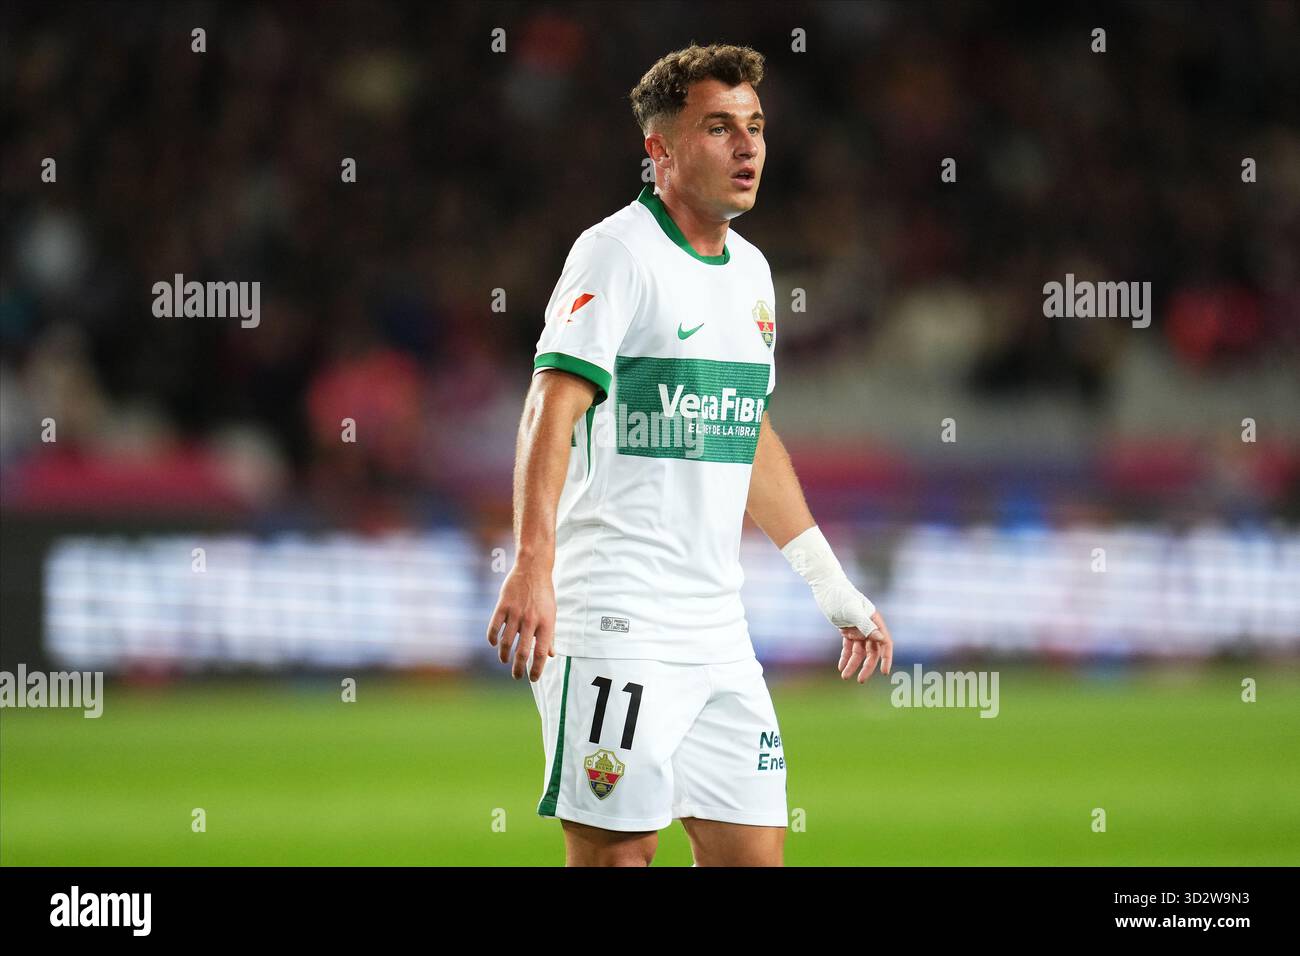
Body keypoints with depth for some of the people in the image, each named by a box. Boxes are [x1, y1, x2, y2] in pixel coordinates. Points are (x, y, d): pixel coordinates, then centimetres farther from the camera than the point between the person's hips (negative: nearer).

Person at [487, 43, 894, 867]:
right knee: (615, 853, -9)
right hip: (616, 625, -8)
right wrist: (533, 569, -31)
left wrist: (833, 586, 30)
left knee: (755, 852, 3)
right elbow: (552, 410, -18)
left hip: (717, 629, 8)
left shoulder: (750, 270, 16)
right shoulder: (618, 253, -8)